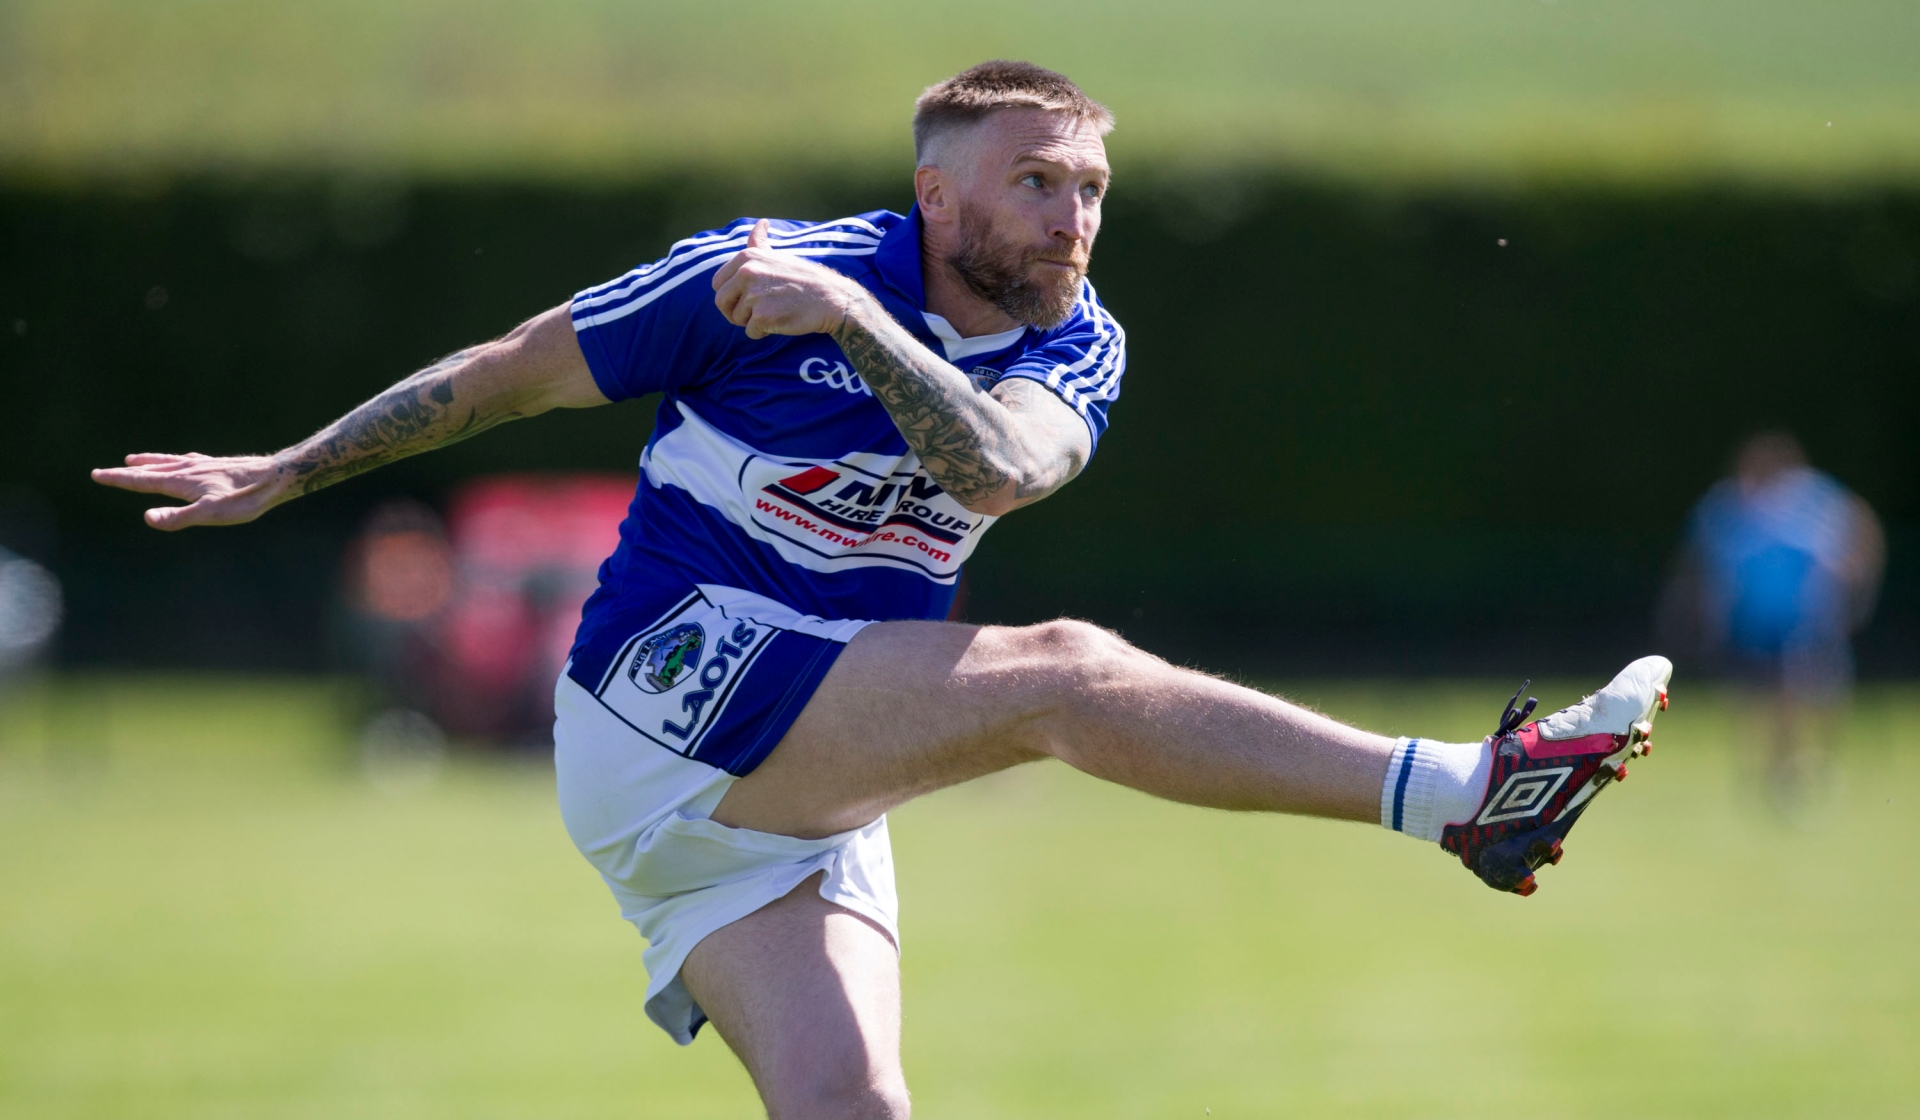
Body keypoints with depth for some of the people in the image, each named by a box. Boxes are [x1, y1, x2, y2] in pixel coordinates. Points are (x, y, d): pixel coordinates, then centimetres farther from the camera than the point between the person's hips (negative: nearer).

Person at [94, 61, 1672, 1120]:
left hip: (811, 798, 6)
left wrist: (853, 319, -30)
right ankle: (1459, 791, -34)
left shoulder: (1075, 348, 3)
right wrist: (290, 475, 9)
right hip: (662, 695, -6)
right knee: (1064, 674, -24)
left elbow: (999, 468, -21)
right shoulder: (768, 270, -9)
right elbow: (514, 371, 2)